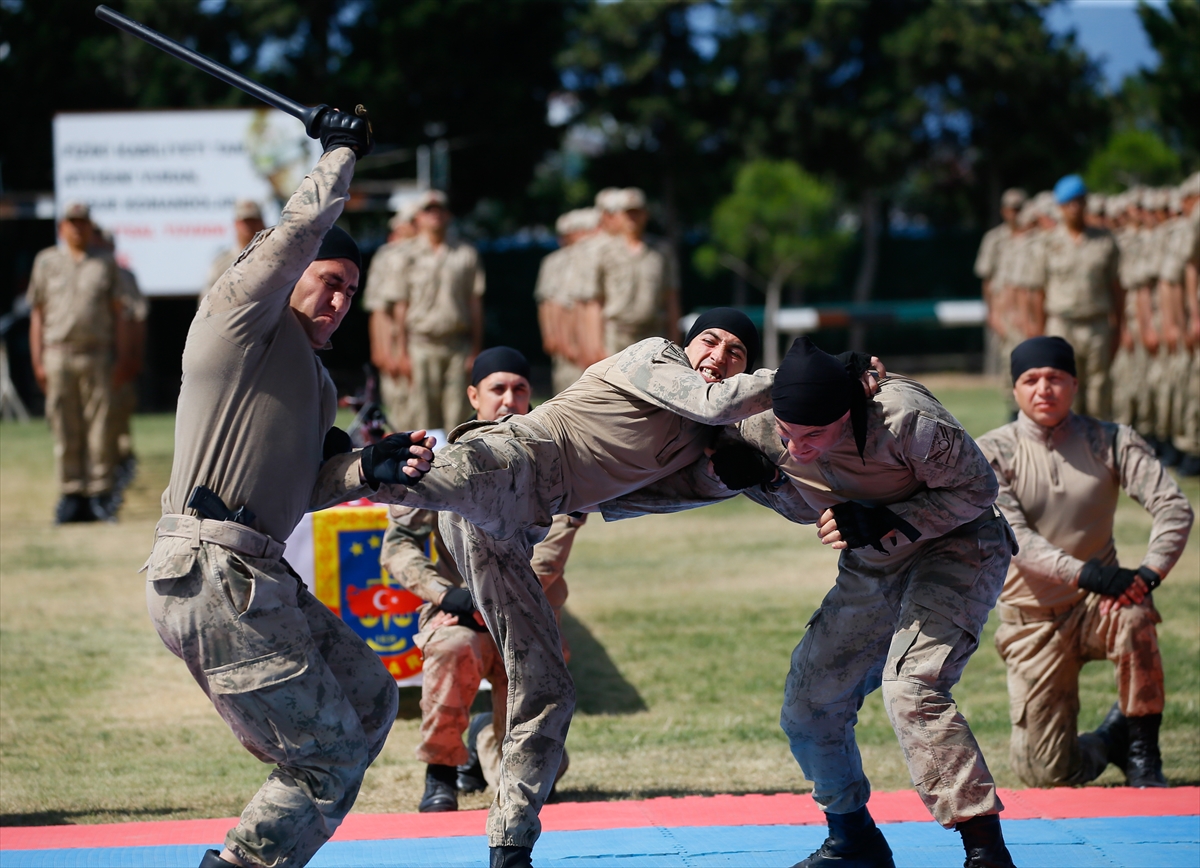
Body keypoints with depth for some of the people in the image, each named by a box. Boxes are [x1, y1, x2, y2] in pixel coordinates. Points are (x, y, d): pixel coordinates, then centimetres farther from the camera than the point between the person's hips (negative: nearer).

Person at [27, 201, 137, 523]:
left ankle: (100, 494, 2)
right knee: (65, 430, 0)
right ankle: (71, 495, 4)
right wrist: (38, 362, 2)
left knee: (100, 428, -2)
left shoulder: (105, 263, 12)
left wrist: (122, 359, 3)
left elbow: (117, 313, 11)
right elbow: (37, 314, 10)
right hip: (59, 355, 0)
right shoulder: (46, 262, 11)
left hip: (98, 355, 0)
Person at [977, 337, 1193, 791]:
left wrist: (1149, 572, -30)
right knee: (1047, 772, -9)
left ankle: (1142, 752, -16)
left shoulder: (1111, 441, -1)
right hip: (1033, 621, 0)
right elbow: (1009, 536, -18)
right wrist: (1082, 572, -33)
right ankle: (1111, 738, 27)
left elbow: (1173, 506, -11)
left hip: (1097, 606, 0)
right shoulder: (992, 453, -5)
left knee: (1133, 617, -37)